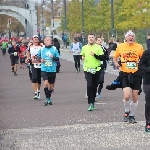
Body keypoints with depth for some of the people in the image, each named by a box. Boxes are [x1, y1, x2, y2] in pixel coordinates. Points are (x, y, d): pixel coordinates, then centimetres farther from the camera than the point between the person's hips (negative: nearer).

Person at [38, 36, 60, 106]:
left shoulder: (54, 49, 0)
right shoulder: (42, 49, 2)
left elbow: (58, 58, 1)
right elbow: (38, 56, 17)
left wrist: (53, 57, -19)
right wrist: (40, 59, -3)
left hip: (52, 69, 1)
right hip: (44, 69, -1)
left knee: (51, 84, 10)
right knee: (46, 83, -18)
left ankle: (49, 98, 29)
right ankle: (47, 98, -11)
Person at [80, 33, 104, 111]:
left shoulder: (98, 47, 0)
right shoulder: (84, 47, 7)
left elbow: (102, 58, -5)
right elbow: (82, 55, 23)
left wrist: (95, 55, -19)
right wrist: (82, 57, 1)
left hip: (96, 70, 0)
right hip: (87, 70, 0)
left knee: (94, 86, 8)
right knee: (89, 85, -16)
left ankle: (93, 102, 24)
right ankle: (90, 103, -15)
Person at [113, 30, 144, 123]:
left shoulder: (139, 47, 0)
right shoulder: (120, 47, 1)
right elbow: (115, 57, 16)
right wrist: (116, 63, -4)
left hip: (136, 74, 1)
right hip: (125, 74, -1)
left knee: (135, 97, 6)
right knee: (127, 95, -16)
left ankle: (132, 115, 23)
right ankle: (127, 111, 12)